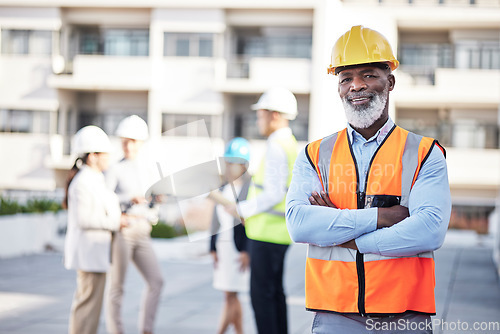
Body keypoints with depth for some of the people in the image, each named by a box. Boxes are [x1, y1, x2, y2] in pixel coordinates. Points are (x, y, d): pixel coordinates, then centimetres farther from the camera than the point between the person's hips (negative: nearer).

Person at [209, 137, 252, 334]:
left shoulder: (251, 187, -11)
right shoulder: (224, 187, 14)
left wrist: (247, 251, -18)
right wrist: (214, 248, 12)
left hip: (239, 248, -8)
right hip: (224, 246, 8)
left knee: (230, 295, -6)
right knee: (231, 296, 11)